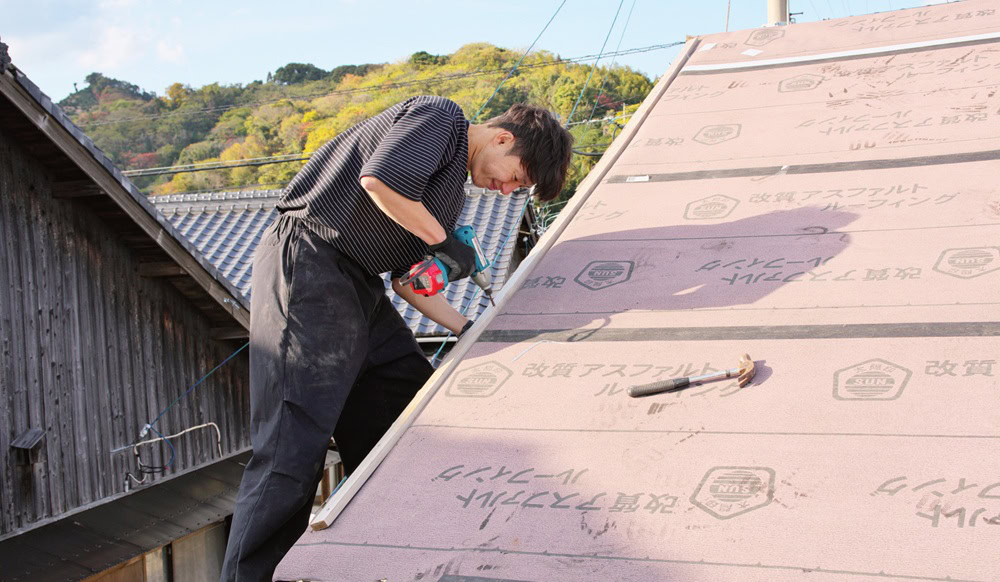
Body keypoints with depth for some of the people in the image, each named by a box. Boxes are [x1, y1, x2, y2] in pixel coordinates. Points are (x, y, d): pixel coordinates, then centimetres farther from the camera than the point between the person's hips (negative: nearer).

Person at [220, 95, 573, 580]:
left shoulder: (452, 189, 21)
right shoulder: (439, 118, -6)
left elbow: (408, 280, 20)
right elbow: (379, 179, -25)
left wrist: (469, 331, 12)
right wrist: (444, 240, -14)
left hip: (357, 284, 10)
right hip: (307, 264, -10)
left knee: (413, 403, 11)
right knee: (295, 440, -15)